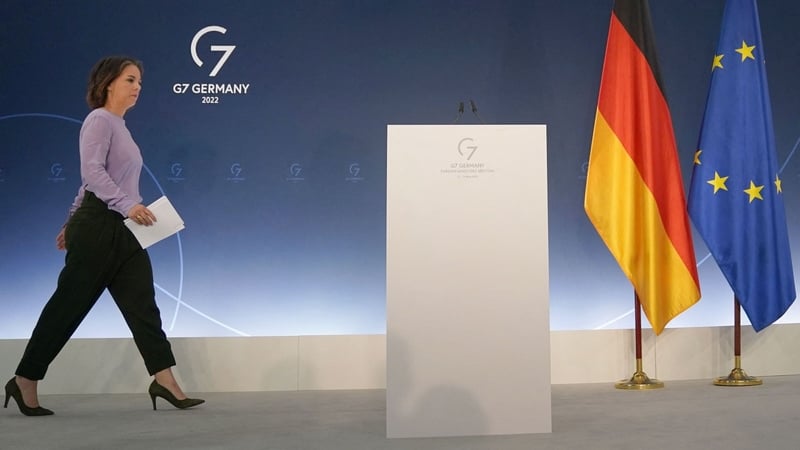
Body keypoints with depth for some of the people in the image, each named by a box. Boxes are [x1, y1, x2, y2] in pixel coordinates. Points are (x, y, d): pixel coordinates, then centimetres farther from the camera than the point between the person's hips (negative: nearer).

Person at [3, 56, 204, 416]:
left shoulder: (119, 126, 19)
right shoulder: (99, 120, -6)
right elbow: (91, 172, -21)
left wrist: (73, 222, 26)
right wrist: (127, 204, -29)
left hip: (122, 231, 9)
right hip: (98, 227, -9)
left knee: (142, 305, 3)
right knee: (68, 305, 1)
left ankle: (165, 382, 4)